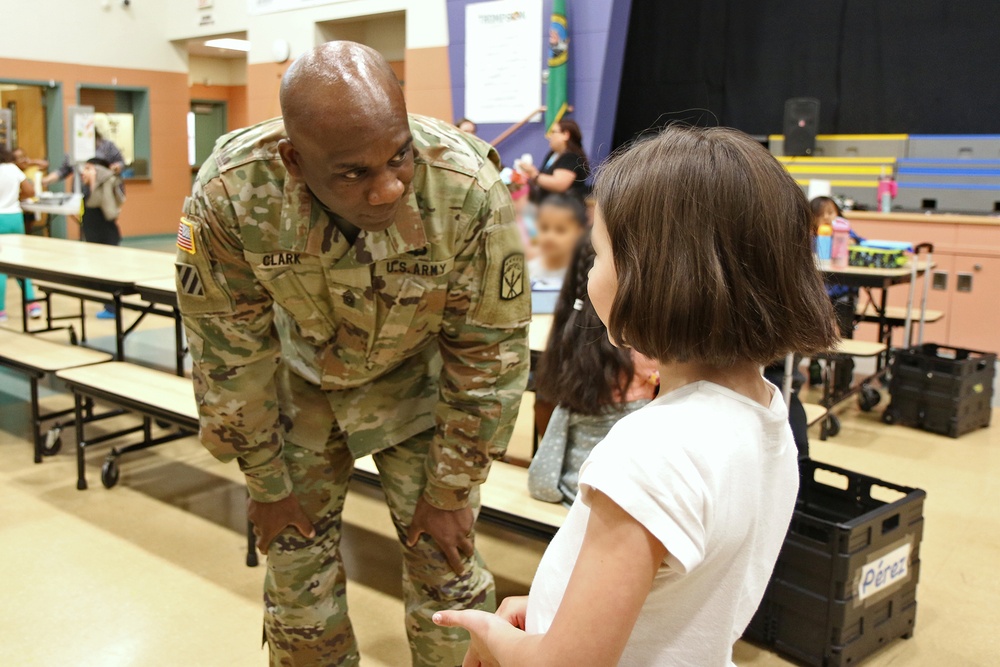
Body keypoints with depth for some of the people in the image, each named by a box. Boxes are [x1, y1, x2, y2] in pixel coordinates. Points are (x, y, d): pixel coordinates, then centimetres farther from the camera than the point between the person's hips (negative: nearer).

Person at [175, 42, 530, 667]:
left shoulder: (469, 188, -32)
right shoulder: (230, 193, -30)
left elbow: (489, 350, -19)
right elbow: (230, 353, -15)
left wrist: (450, 493, -10)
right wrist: (268, 487, -6)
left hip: (417, 377, 0)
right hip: (299, 379, 1)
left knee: (444, 558, 1)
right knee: (296, 552, 9)